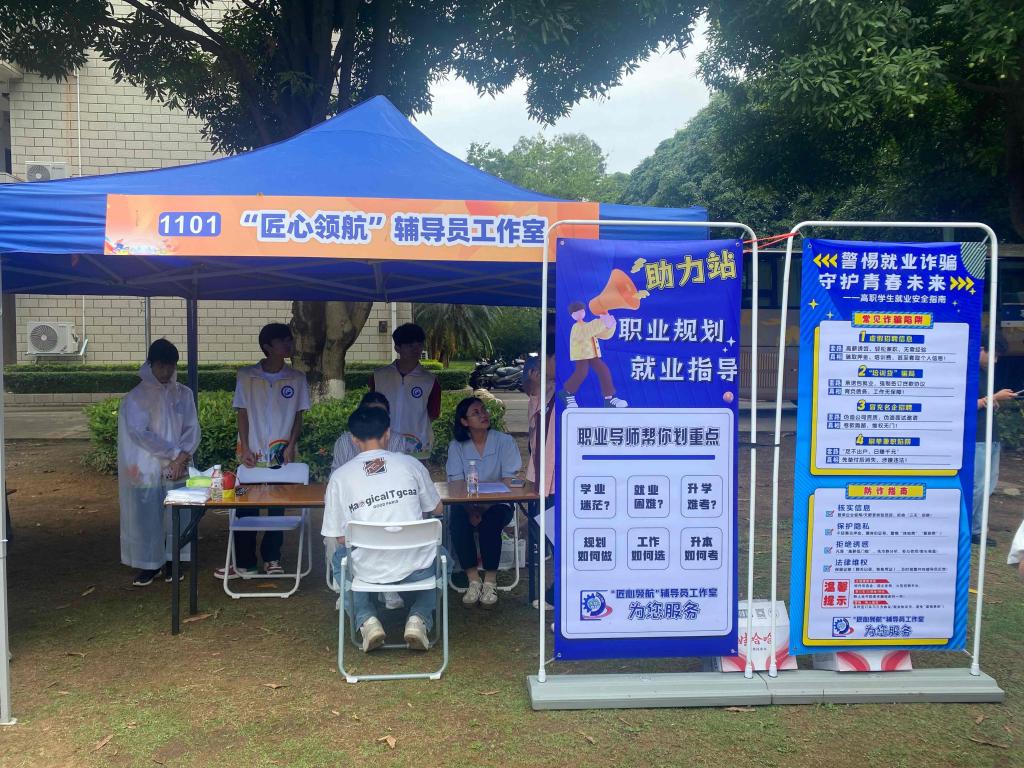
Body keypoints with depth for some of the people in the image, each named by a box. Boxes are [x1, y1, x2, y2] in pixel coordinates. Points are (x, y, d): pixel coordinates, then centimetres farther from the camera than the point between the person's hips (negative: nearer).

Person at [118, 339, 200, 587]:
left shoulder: (184, 394, 6)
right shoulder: (136, 397, -4)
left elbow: (192, 429, 2)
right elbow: (139, 433, -12)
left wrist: (182, 457, -13)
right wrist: (174, 452, -15)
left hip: (177, 468, 3)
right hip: (147, 470, -2)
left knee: (175, 517, 6)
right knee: (146, 517, 3)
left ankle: (171, 561, 21)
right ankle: (148, 564, 17)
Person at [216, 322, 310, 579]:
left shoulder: (296, 378, 2)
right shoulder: (246, 376, -1)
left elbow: (298, 416, 4)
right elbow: (242, 414, 0)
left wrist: (291, 446, -7)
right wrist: (245, 449, -7)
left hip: (281, 456, 1)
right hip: (252, 455, -1)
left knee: (278, 508, 7)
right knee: (245, 509, 3)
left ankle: (271, 558, 21)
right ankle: (244, 563, 14)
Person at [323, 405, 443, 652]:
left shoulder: (340, 476, -1)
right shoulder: (410, 464, 1)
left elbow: (341, 538, 3)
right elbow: (437, 509, 14)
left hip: (369, 572, 0)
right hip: (416, 570, 0)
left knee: (341, 557, 35)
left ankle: (366, 619, 13)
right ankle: (419, 618, 11)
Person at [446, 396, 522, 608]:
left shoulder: (504, 441, -2)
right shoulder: (456, 447, 3)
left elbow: (508, 482, -9)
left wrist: (484, 509, -21)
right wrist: (471, 510, -24)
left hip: (498, 504, -1)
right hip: (467, 504, 2)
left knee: (489, 523, -33)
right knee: (458, 522, -30)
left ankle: (489, 583, -18)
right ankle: (473, 581, -17)